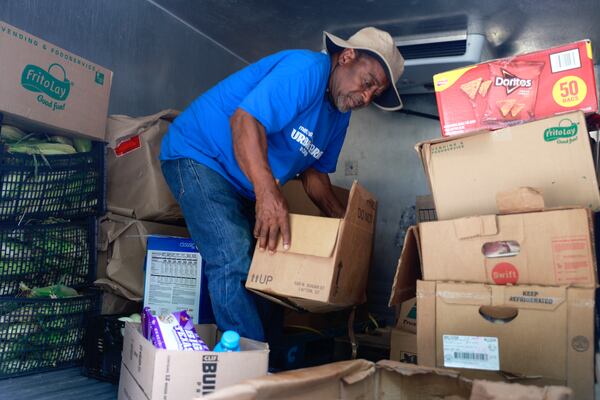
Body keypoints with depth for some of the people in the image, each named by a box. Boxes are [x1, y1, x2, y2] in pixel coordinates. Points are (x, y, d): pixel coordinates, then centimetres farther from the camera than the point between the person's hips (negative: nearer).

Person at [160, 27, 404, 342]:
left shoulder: (339, 114, 7)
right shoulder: (307, 68, -22)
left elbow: (313, 172, 11)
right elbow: (245, 119, -34)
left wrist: (344, 222, -2)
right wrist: (268, 192, -44)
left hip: (242, 186, 10)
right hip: (198, 154, -9)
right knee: (235, 264, -21)